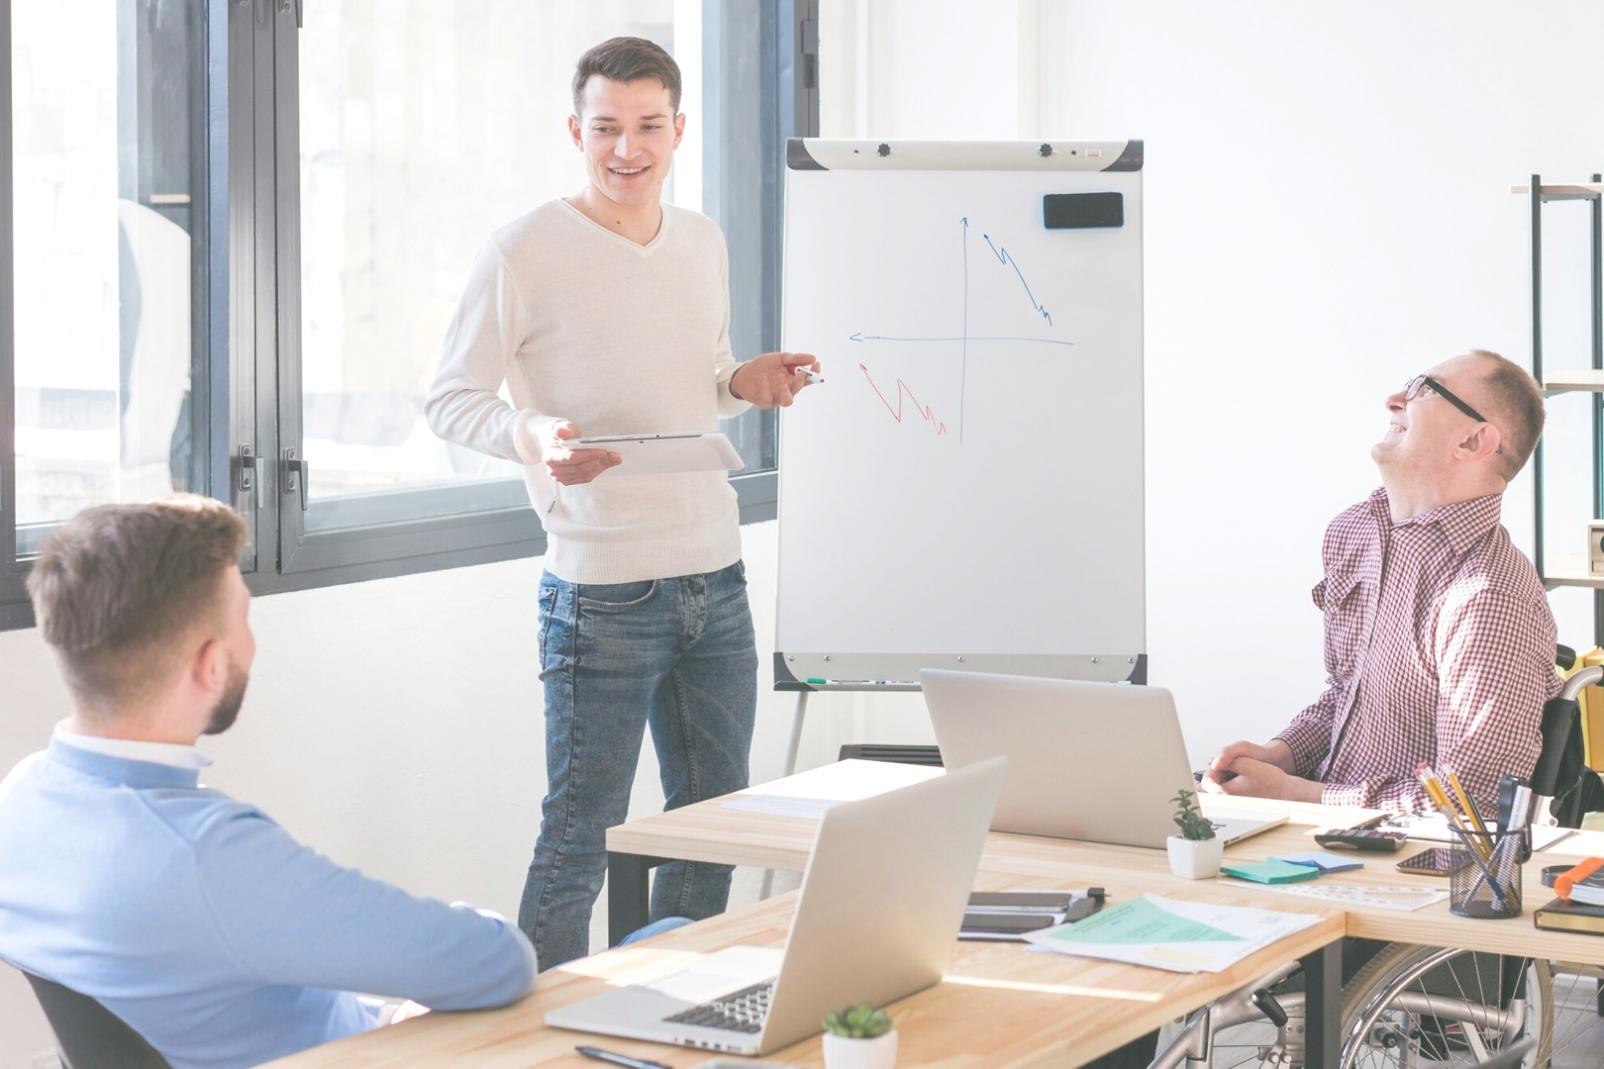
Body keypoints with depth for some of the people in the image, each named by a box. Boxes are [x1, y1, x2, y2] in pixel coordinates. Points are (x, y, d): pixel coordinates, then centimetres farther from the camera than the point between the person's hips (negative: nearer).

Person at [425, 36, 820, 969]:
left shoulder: (704, 243, 11)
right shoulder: (525, 253, -8)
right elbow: (450, 400, -7)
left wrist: (747, 384, 1)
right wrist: (531, 433, -27)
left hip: (716, 581, 7)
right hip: (601, 591, -6)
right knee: (581, 836, -1)